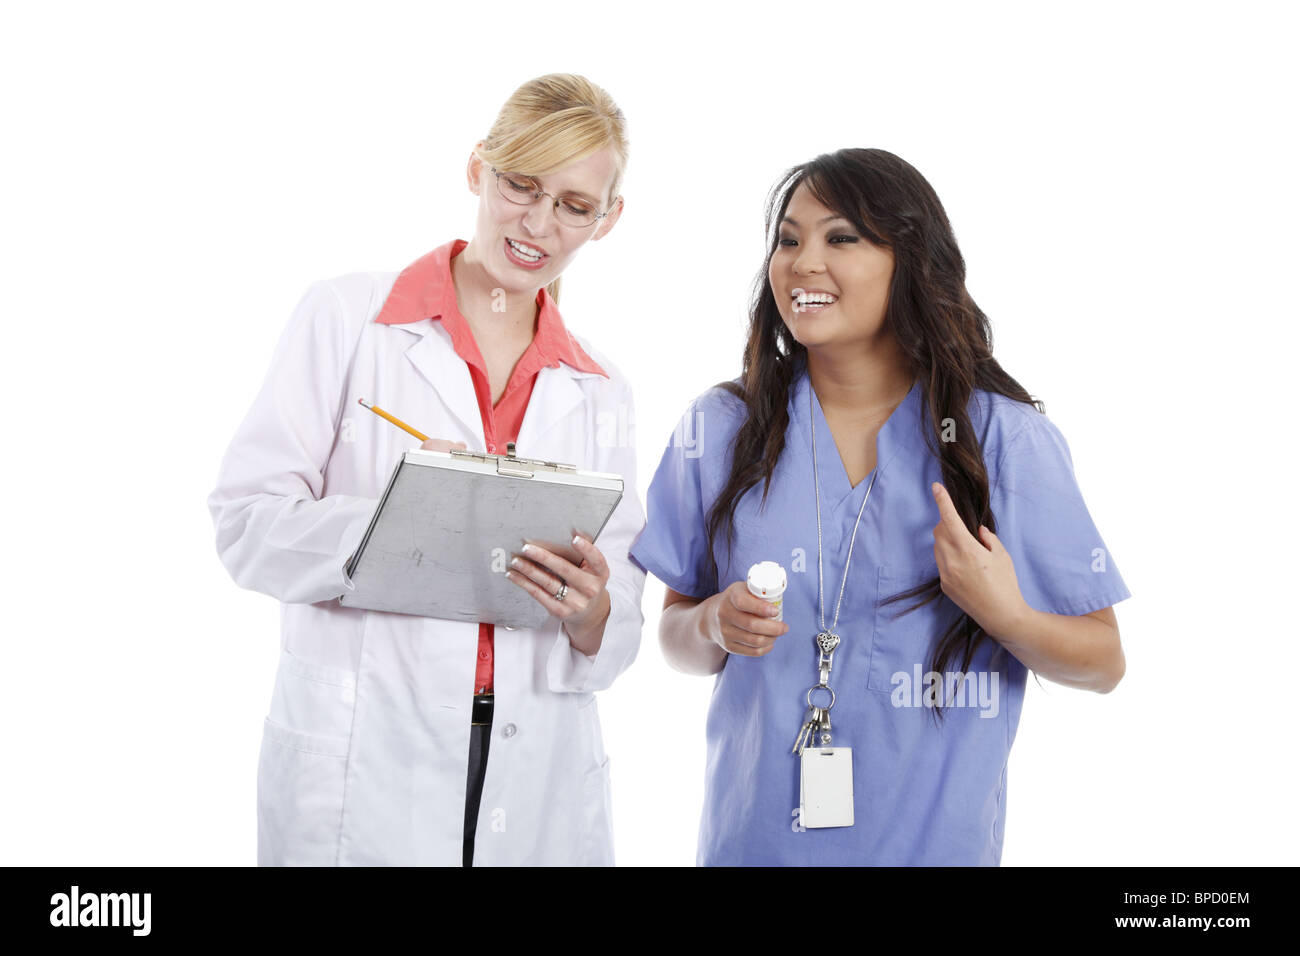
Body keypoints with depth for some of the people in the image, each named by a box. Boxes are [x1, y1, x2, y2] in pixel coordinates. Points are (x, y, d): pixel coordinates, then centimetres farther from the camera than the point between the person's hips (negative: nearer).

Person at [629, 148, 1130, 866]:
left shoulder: (1008, 439, -8)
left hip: (936, 840, -1)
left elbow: (1102, 663, -3)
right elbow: (675, 637, 5)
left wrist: (1007, 616, -22)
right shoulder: (719, 429, -2)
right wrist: (717, 625, -16)